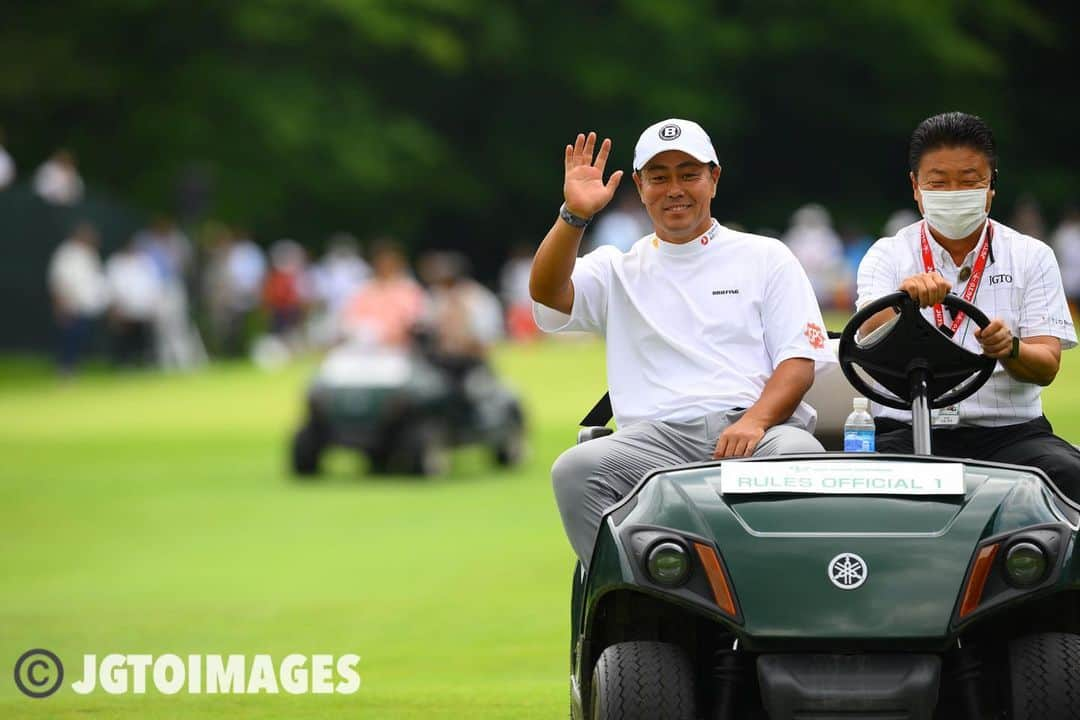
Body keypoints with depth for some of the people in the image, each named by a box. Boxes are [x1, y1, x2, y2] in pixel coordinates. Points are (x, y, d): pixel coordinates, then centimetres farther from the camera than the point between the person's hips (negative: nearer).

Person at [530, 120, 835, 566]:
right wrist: (574, 216, -12)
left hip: (757, 432, -1)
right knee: (574, 470, -29)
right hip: (658, 438, 1)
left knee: (800, 454, -36)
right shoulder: (618, 269, 23)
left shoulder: (766, 257, 19)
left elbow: (799, 361, 8)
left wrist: (755, 421, -12)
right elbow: (547, 294, 3)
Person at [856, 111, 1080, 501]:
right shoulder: (887, 255, 9)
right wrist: (904, 298, -31)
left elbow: (1046, 367, 1)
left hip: (1009, 428, 1)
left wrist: (1009, 349, -24)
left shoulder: (1032, 256, 11)